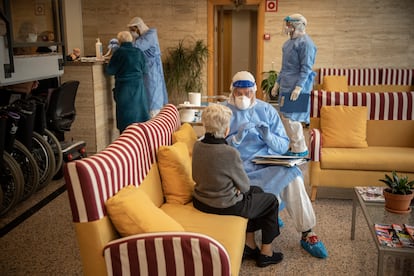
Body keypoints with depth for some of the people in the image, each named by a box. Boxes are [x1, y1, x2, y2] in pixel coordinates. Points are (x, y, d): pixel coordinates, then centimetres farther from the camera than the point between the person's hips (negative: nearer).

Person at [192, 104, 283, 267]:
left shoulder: (197, 146, -7)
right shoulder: (230, 153, -27)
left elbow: (197, 176, 6)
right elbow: (244, 185, -14)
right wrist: (238, 189, 10)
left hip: (201, 201, 7)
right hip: (225, 206, -7)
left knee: (256, 191, 27)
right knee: (271, 201, 15)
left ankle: (249, 246, 31)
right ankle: (266, 253, 27)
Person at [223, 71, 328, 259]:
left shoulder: (267, 110, 10)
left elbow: (283, 146, 6)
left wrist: (268, 136, -14)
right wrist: (238, 137, -20)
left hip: (268, 161, 3)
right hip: (241, 166, -3)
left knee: (293, 175, -26)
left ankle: (307, 233, -14)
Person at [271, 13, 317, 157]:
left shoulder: (305, 43, -13)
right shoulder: (290, 42, 17)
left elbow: (306, 68, -18)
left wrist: (298, 87, -24)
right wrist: (277, 83, 22)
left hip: (296, 88, -10)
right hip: (286, 86, 10)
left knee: (290, 118, -9)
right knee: (286, 117, 13)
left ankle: (300, 149, 2)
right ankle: (294, 146, 24)